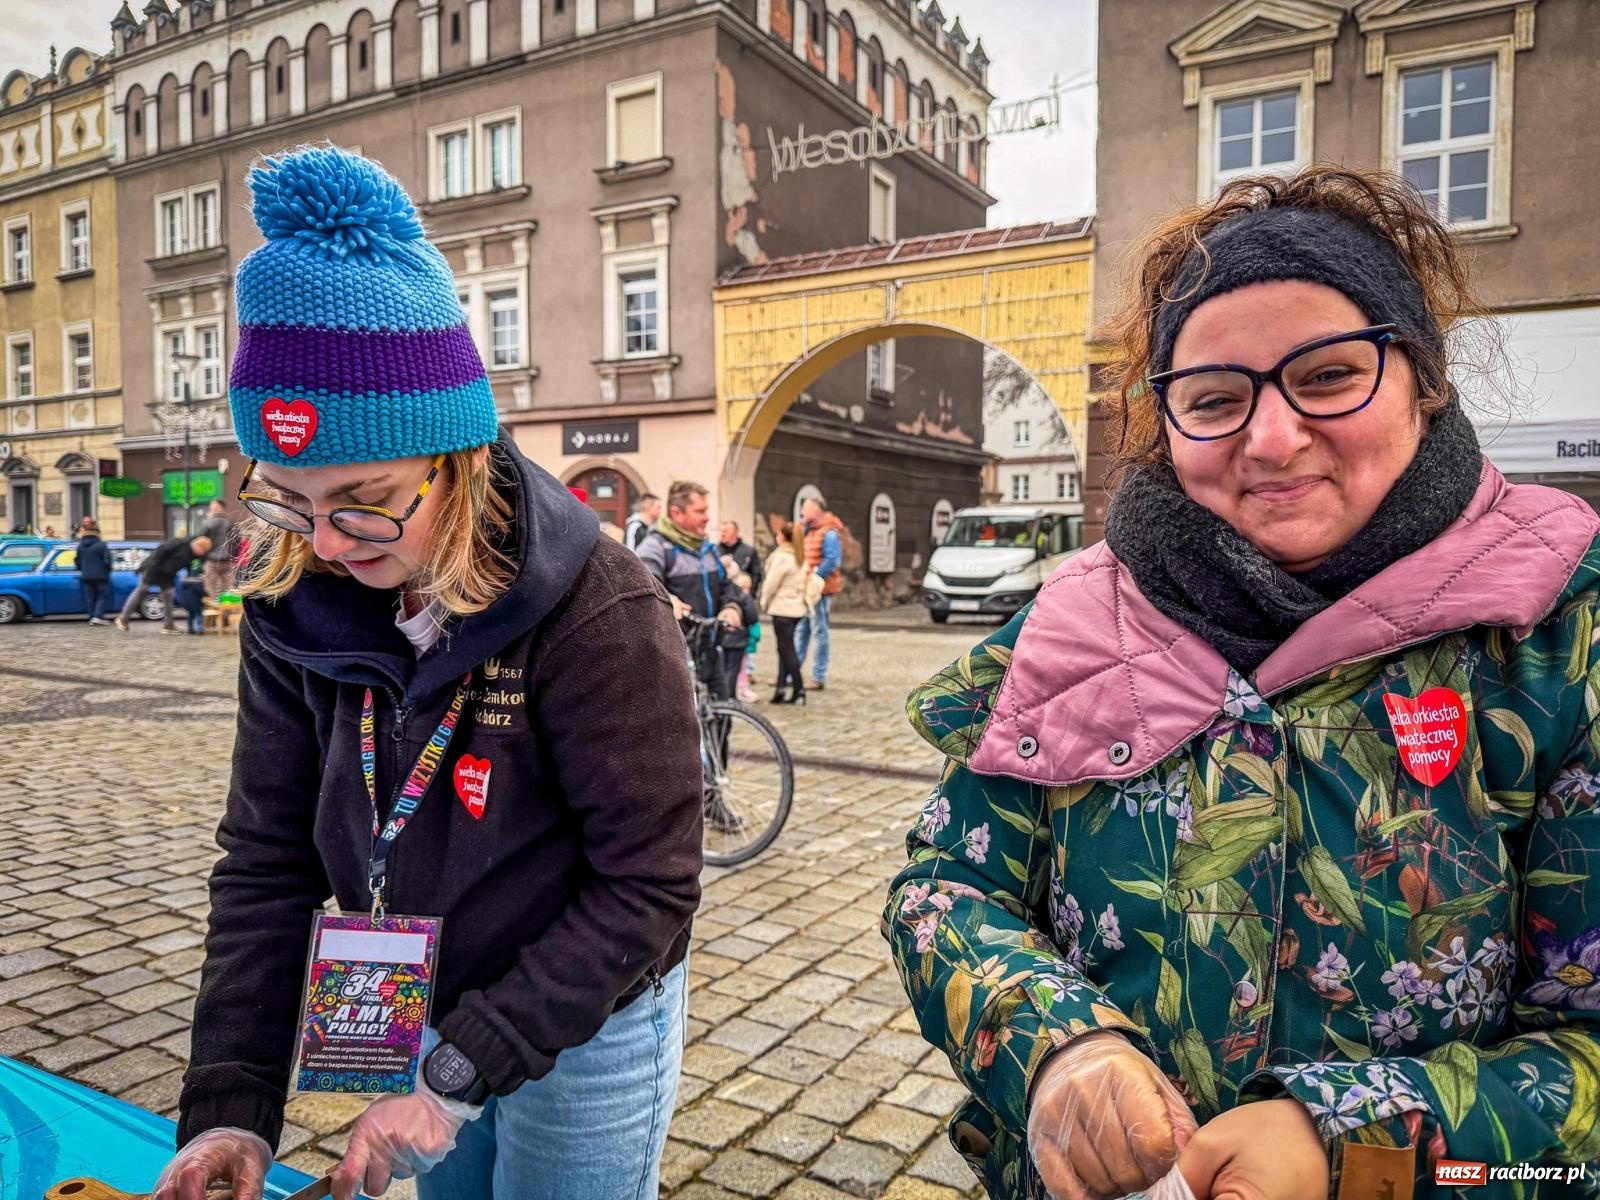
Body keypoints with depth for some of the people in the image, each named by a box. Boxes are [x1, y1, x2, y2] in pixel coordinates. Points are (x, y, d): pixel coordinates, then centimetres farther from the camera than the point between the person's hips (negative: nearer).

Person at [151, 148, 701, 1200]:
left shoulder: (597, 611, -28)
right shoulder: (293, 607, -11)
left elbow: (650, 887, -23)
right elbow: (269, 858, -6)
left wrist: (458, 1073, -22)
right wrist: (229, 1098, -12)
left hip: (584, 1033, -4)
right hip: (423, 1017, 5)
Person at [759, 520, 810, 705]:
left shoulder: (781, 557, -14)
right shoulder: (801, 557, 10)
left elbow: (771, 584, -12)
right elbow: (803, 581, 10)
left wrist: (764, 602, 2)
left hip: (781, 608, -8)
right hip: (797, 608, 8)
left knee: (787, 650, -3)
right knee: (785, 648, 14)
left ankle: (799, 691, -4)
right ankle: (782, 687, 16)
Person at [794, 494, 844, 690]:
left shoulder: (829, 533, -13)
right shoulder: (809, 531, 16)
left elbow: (832, 561, -21)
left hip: (819, 589, -9)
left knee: (819, 632, -2)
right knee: (801, 631, 13)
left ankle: (819, 677, 5)